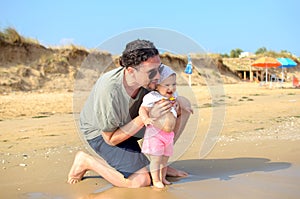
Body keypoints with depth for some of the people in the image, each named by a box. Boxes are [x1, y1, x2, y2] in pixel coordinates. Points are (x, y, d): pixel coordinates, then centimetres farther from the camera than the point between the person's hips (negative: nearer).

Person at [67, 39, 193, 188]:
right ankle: (86, 160, 0)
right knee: (141, 181, -23)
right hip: (102, 132, -6)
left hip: (132, 121, 6)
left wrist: (178, 102, -22)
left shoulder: (149, 78, -22)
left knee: (183, 104, -8)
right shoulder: (108, 90, -38)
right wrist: (148, 116, -34)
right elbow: (111, 139, -26)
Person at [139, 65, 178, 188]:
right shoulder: (152, 97, -16)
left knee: (165, 159, 16)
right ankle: (156, 180, 10)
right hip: (155, 134, -7)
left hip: (168, 135, 7)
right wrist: (146, 118, -36)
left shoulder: (173, 97, 8)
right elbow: (142, 109, -22)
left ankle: (163, 178, 30)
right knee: (156, 158, -2)